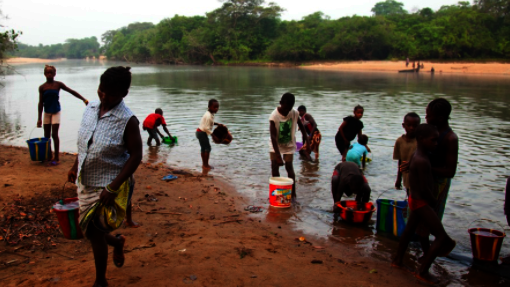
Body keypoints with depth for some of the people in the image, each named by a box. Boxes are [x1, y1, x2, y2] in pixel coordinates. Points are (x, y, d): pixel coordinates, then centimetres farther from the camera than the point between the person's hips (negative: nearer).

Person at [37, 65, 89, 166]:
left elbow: (72, 92, 0)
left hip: (56, 112, -3)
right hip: (46, 113, 3)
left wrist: (84, 99, -6)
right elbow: (41, 103, 0)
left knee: (54, 135, -7)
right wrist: (39, 118, -2)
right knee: (47, 136, 7)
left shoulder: (58, 84, -4)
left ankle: (56, 158, -2)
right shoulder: (42, 87, 0)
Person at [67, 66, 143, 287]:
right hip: (85, 182, 6)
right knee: (90, 231, 16)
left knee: (95, 233, 3)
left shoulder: (127, 120, -21)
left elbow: (135, 156, -19)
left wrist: (112, 188, -22)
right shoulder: (91, 109, -1)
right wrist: (75, 166, 9)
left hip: (108, 186, -6)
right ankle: (116, 242, 49)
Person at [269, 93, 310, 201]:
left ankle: (293, 194, 5)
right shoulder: (274, 116, -25)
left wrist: (307, 143, -4)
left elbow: (302, 127, 1)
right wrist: (278, 155, -31)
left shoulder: (294, 113, -16)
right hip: (275, 145, -1)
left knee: (289, 167, -5)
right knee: (274, 167, -4)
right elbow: (273, 136, -27)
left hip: (289, 144, 1)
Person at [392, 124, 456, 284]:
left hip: (416, 200, 10)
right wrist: (434, 202, -7)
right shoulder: (422, 161, -26)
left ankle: (398, 260, 37)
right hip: (421, 203, -10)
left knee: (409, 230, 22)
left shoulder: (416, 157, 5)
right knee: (442, 236, -4)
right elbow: (425, 189, -23)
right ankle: (422, 271, 2)